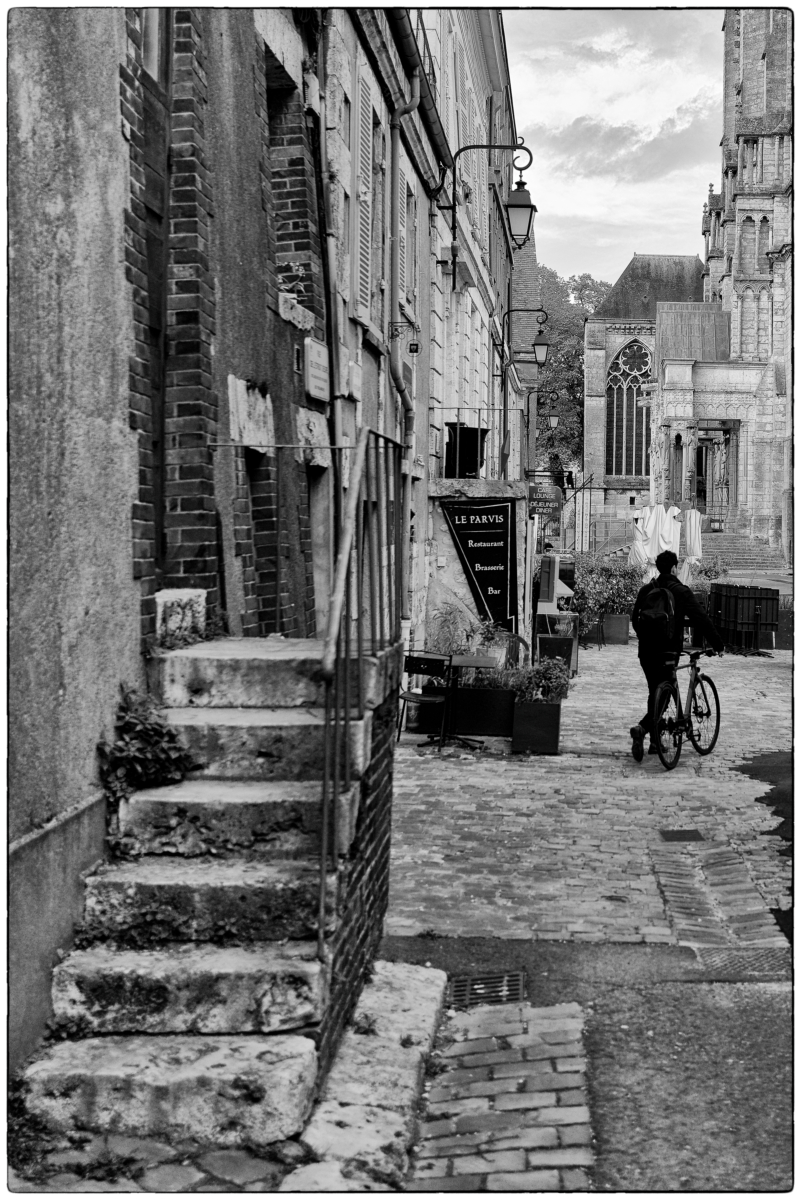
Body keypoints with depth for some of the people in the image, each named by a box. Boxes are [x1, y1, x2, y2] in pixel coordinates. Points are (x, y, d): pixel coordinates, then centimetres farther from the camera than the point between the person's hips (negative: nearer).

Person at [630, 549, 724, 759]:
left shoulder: (646, 590, 8)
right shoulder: (681, 592, -6)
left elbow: (635, 619, 15)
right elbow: (701, 620, -8)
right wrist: (718, 644, 0)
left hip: (646, 651, 5)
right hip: (667, 652, -5)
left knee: (655, 694, 17)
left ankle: (655, 741, 21)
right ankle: (642, 728, -27)